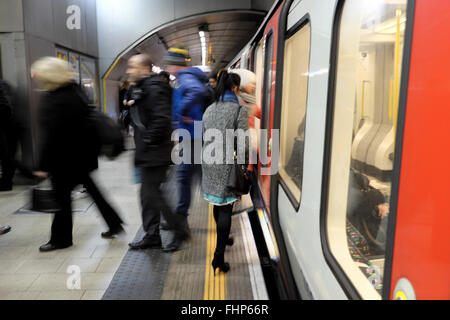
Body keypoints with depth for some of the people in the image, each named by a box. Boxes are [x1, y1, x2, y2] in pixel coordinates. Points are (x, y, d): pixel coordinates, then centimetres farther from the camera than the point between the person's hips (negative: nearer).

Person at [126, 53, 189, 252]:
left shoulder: (154, 89, -16)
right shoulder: (142, 88, 17)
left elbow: (162, 119, -28)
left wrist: (149, 141, -21)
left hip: (155, 154, -10)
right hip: (149, 154, 10)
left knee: (152, 194, -4)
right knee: (149, 194, 14)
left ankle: (179, 231, 11)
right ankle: (152, 236, 26)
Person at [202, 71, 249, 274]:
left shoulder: (209, 110, 6)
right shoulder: (239, 111, -13)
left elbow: (205, 138, 12)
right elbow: (243, 144, -15)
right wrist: (247, 163, 0)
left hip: (209, 163, 6)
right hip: (228, 166, -6)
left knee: (218, 204, 22)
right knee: (225, 209, -1)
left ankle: (223, 238, 44)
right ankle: (219, 256, -1)